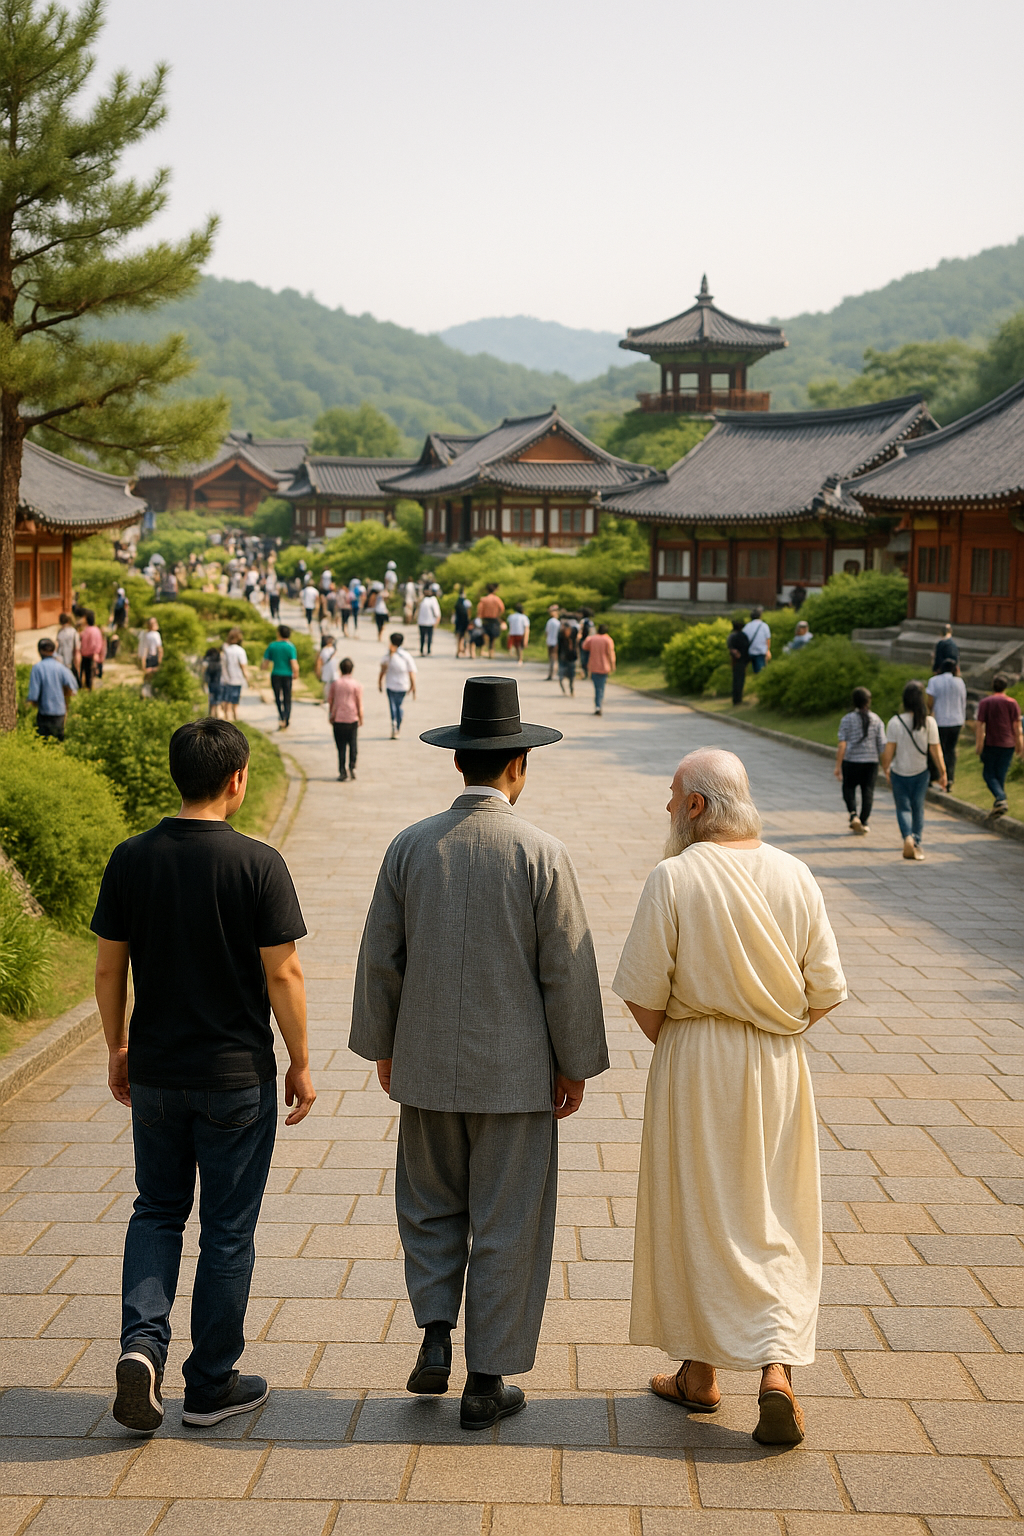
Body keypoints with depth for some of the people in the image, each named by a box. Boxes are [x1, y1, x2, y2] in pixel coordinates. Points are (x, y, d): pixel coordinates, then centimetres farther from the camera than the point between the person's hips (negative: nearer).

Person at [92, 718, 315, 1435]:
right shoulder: (258, 864, -14)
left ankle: (142, 1340, 0)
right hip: (238, 1077, -3)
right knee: (228, 1229, 9)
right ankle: (211, 1386, 19)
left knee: (158, 1211, 20)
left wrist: (118, 1048, 16)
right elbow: (282, 975, -13)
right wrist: (300, 1063, -1)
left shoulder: (131, 859, -3)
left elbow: (109, 969, 2)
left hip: (155, 1072, 3)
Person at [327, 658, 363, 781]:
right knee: (353, 744, 10)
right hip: (352, 718, -1)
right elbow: (359, 704, -2)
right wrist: (361, 718, 7)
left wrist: (330, 716, 17)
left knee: (341, 746, 3)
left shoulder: (335, 683, 1)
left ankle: (342, 772, 0)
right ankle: (352, 767, -4)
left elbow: (330, 701, 6)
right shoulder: (356, 685, -3)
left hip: (338, 719, 1)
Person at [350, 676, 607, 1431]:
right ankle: (488, 1380, 16)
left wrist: (381, 1047, 14)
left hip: (428, 1064, 3)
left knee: (431, 1207, 22)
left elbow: (380, 960, 1)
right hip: (515, 1072, -2)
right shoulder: (542, 854, -12)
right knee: (506, 1226, 8)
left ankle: (436, 1336, 12)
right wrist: (576, 1065, 1)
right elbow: (568, 970, -10)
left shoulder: (409, 847, -4)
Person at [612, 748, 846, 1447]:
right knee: (777, 1223, 13)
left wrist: (673, 1044, 6)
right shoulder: (794, 876, -4)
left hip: (694, 1065, -3)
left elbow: (642, 995, -13)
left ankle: (701, 1373, 24)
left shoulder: (675, 878, -14)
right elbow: (826, 990, -1)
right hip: (779, 1067, 3)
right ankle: (777, 1369, -1)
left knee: (695, 1217, 12)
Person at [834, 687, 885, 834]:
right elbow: (882, 745, 3)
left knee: (849, 789, 11)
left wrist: (838, 765, -6)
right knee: (868, 791, 7)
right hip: (871, 761, 2)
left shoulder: (847, 719, -4)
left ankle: (853, 815, -11)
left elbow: (842, 744, -9)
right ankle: (863, 823, 7)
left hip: (851, 761, -2)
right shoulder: (876, 720, 3)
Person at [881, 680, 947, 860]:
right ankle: (917, 844, 21)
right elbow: (935, 750, -7)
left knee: (903, 808, 9)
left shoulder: (895, 722, -14)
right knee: (918, 808, 17)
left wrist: (885, 769, 5)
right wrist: (942, 773, 3)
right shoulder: (929, 722, -11)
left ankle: (908, 837, -15)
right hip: (920, 773, 1)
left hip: (899, 773, -1)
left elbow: (888, 750, -11)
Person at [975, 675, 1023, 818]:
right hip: (1007, 745, 2)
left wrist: (978, 744, -7)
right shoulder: (1012, 703, 0)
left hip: (990, 744, -2)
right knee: (1001, 775, 10)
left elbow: (980, 725, -8)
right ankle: (998, 806, 13)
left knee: (989, 774, 6)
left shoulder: (985, 702, -3)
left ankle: (1001, 799, -17)